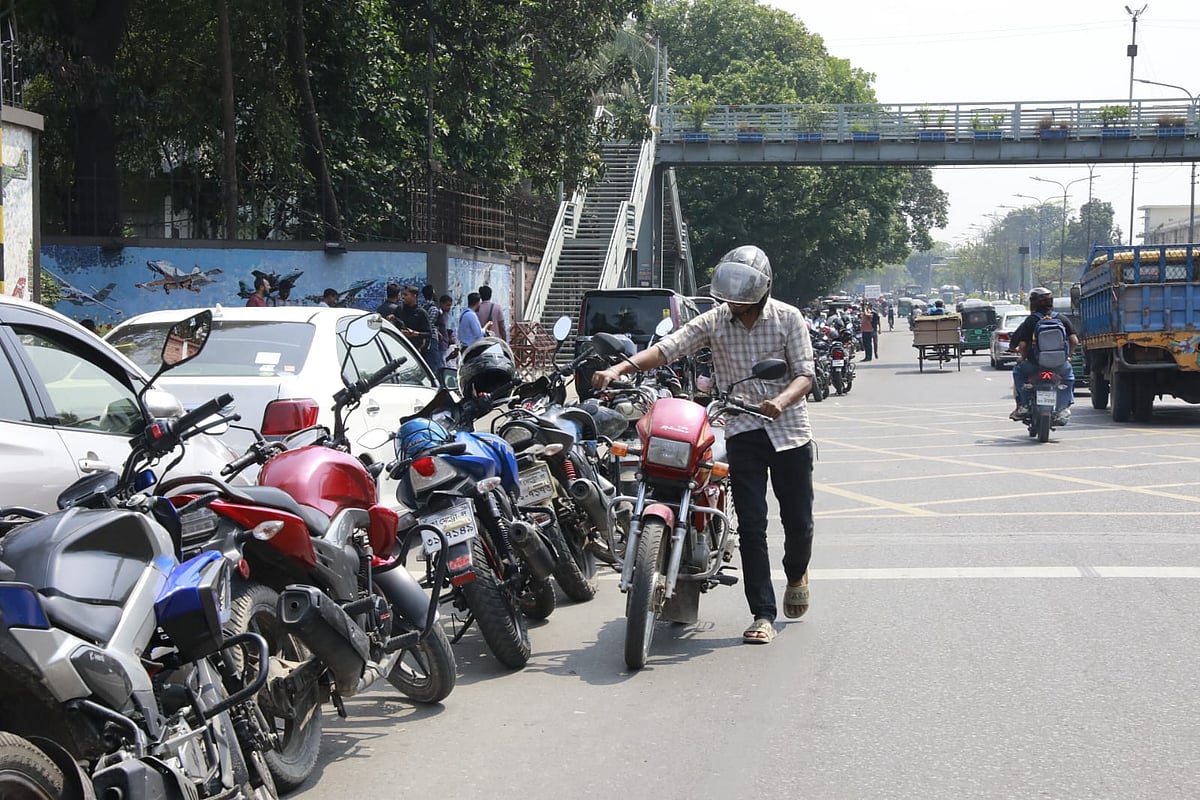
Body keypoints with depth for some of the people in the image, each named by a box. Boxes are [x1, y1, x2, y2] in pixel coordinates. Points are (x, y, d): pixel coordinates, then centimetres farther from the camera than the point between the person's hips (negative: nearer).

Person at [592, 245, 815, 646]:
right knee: (751, 525, -5)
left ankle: (796, 573, 39)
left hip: (789, 428, 0)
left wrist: (781, 401, -29)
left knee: (798, 522, 6)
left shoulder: (788, 319, -3)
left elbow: (805, 374, -8)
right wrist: (620, 368, -26)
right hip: (743, 429, 0)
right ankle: (762, 614, 0)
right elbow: (667, 348, -10)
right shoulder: (714, 321, -1)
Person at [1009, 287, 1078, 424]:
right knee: (1068, 375, 34)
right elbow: (1074, 341, 0)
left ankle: (1023, 406, 19)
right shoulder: (1062, 319, 5)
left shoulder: (1030, 321, -3)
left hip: (1036, 364, -2)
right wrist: (1067, 355, 18)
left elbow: (1022, 345, -9)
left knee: (1018, 371, 27)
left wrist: (1022, 357, 11)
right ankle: (1063, 409, 19)